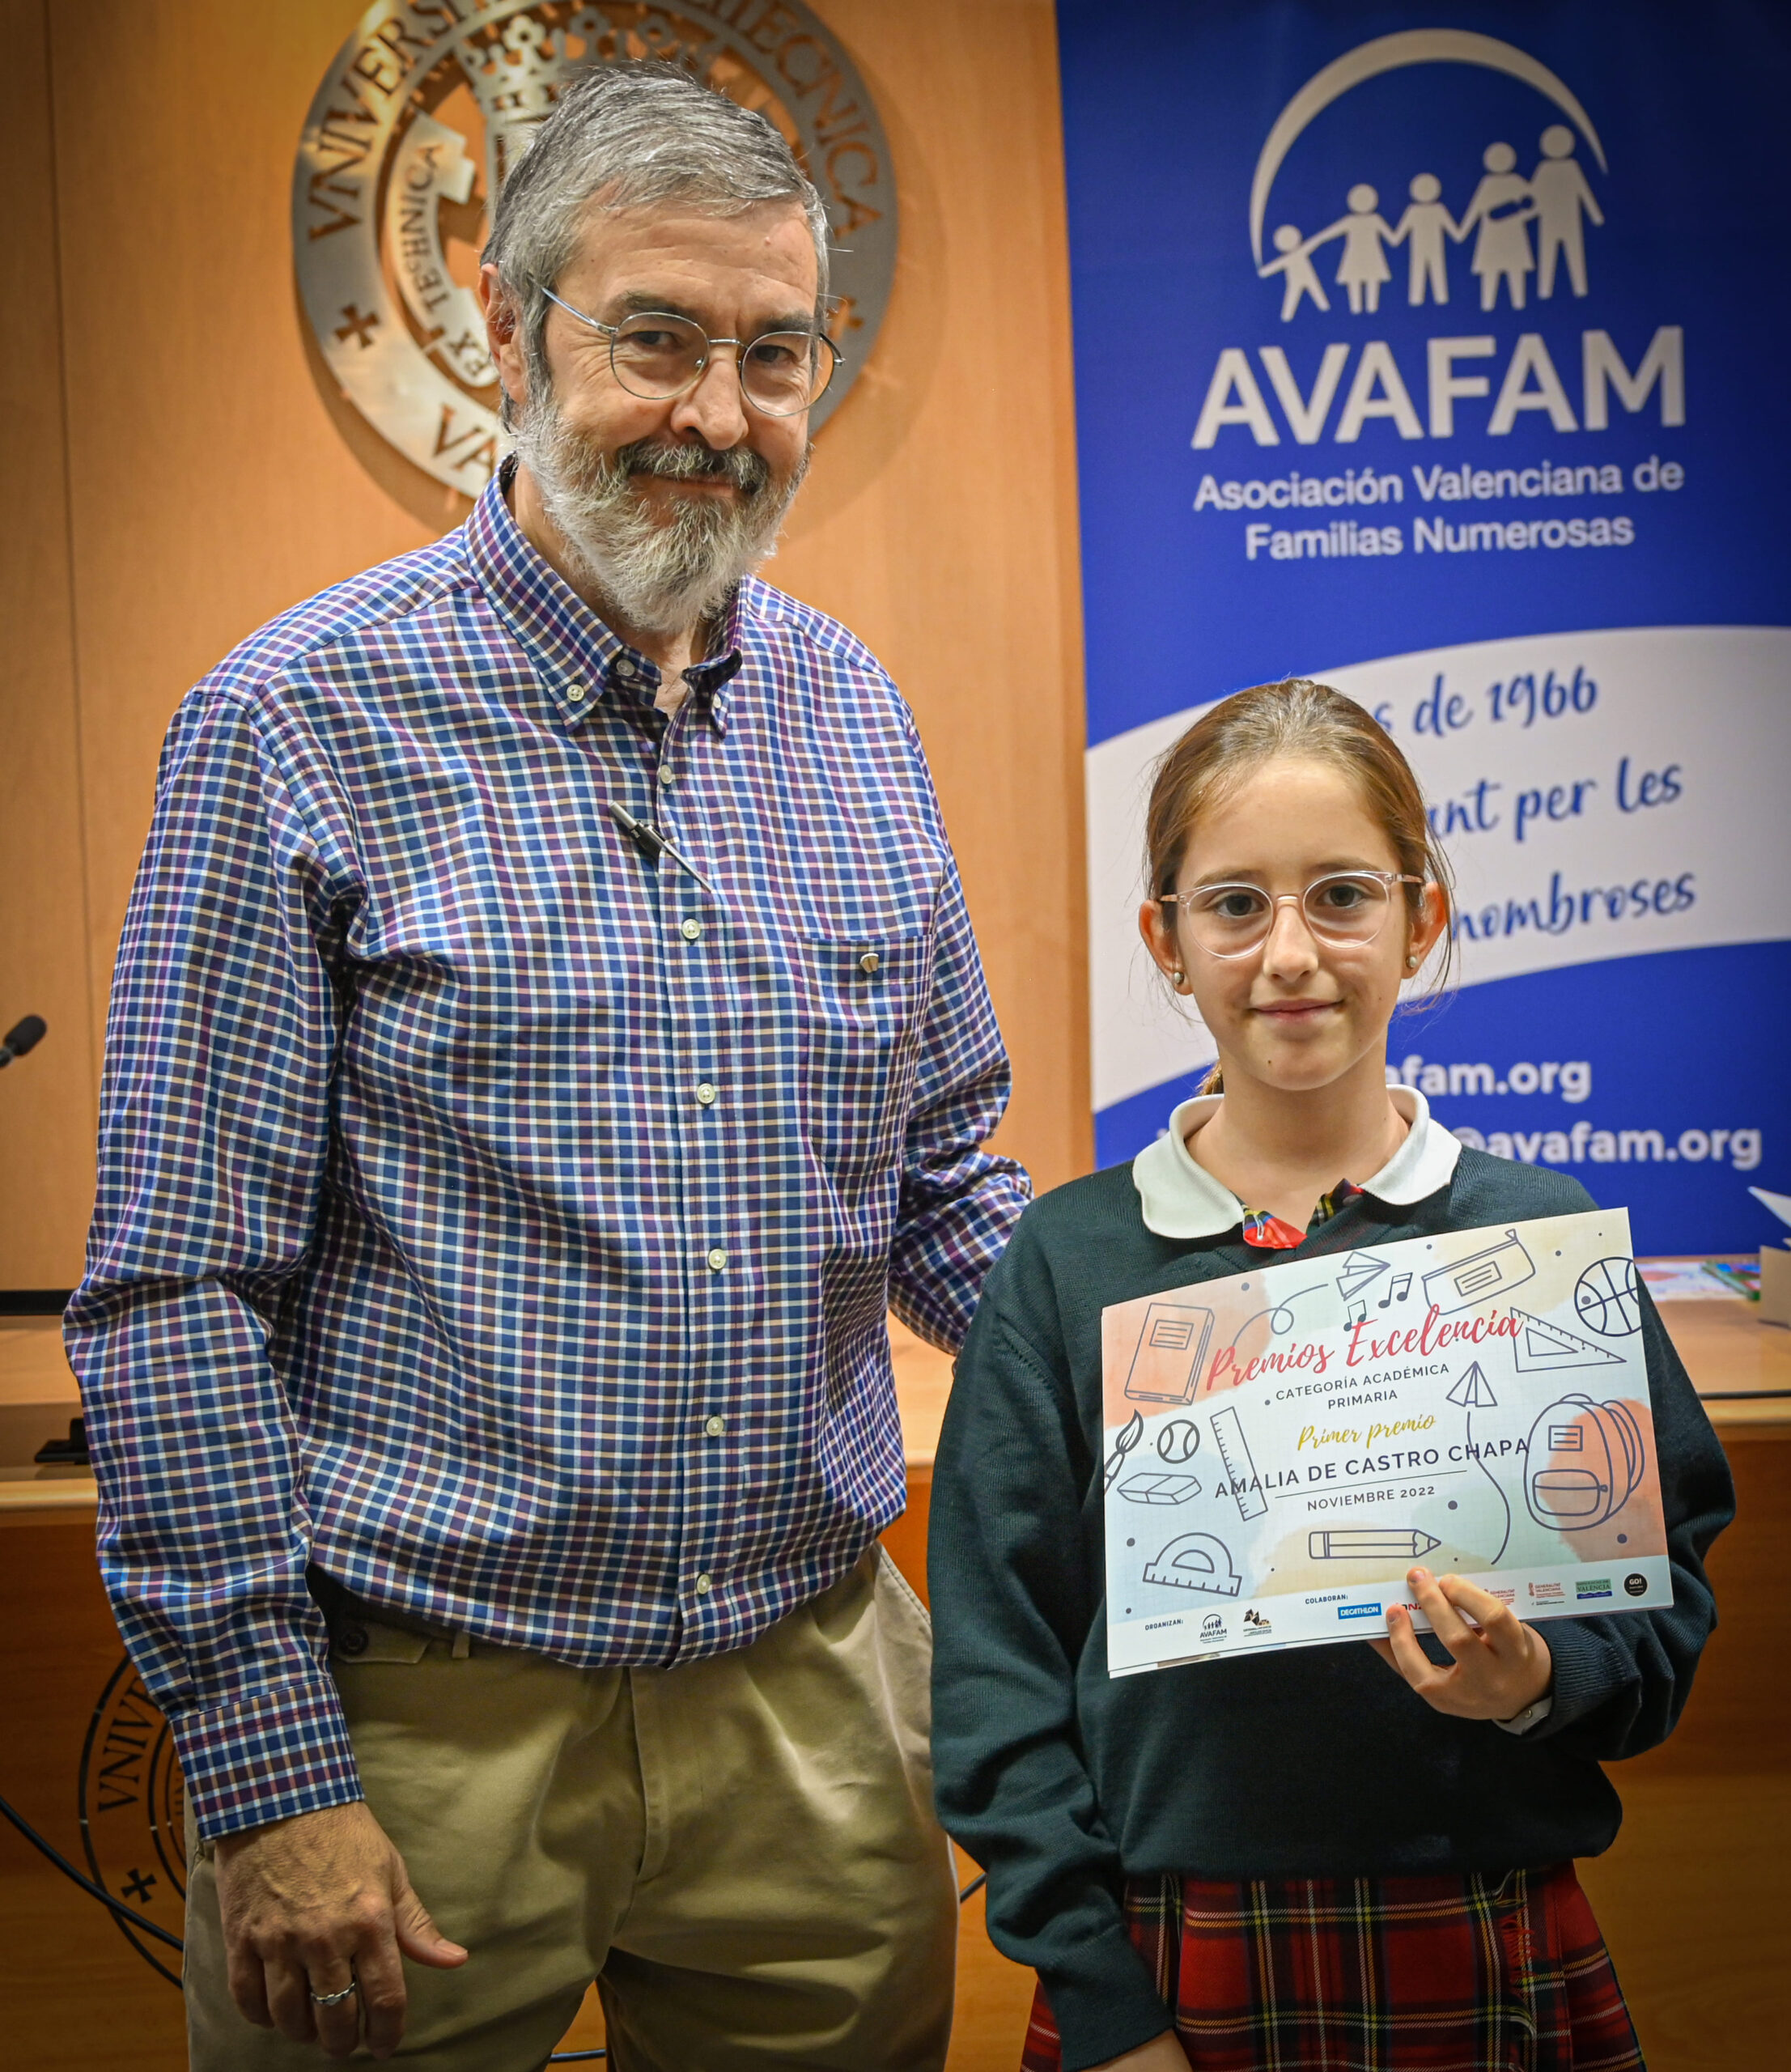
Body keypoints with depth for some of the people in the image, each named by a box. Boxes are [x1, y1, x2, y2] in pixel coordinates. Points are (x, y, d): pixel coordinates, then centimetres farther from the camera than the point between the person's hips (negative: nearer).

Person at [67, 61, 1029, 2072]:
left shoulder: (854, 715, 5)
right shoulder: (304, 719, -11)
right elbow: (177, 1292, -11)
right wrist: (268, 1770, -12)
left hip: (817, 1688, 5)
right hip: (425, 1716, -4)